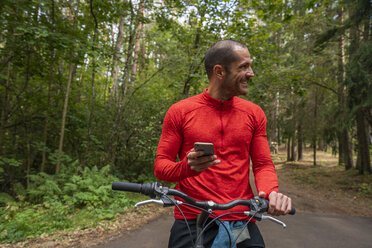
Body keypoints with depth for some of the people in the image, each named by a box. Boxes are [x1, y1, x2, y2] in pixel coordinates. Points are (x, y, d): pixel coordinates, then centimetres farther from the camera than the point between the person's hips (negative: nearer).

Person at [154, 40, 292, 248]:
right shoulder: (180, 111, -3)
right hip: (191, 223, -1)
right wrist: (187, 167, -23)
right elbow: (161, 166, -2)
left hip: (242, 223, 2)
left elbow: (263, 164, 6)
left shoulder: (254, 113, 3)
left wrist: (271, 192, -15)